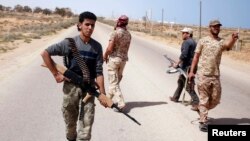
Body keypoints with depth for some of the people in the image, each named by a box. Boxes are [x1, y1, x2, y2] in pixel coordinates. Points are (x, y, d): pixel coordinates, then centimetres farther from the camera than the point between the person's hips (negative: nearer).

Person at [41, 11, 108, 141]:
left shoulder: (97, 46, -3)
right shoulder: (70, 43, -9)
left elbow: (99, 71, -3)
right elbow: (45, 53, -7)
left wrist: (102, 93, -8)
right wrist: (55, 74, -9)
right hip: (71, 86, -1)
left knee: (87, 121, 1)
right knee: (70, 119, 15)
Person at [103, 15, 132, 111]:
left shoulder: (115, 33, -16)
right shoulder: (128, 34, 5)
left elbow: (110, 48, -20)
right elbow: (126, 48, 9)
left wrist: (105, 55, -1)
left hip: (114, 59, -7)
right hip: (123, 59, 7)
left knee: (114, 82, -2)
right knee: (116, 80, 20)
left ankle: (120, 104, -9)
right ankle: (109, 98, 36)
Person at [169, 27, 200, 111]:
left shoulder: (186, 42, -14)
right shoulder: (194, 42, 14)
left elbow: (184, 55, -25)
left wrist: (177, 63, -15)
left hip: (187, 67, -10)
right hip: (193, 66, 10)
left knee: (189, 86, -7)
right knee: (180, 81, 24)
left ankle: (196, 103, -8)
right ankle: (175, 97, 38)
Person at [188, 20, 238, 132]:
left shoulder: (221, 42, 6)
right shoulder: (203, 41, 2)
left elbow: (228, 46, -18)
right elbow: (196, 57, 2)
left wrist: (233, 39, -40)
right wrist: (191, 71, -5)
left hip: (215, 75, 3)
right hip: (203, 75, -3)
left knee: (215, 99, 9)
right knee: (204, 98, 0)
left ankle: (202, 110, 35)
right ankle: (203, 122, 8)